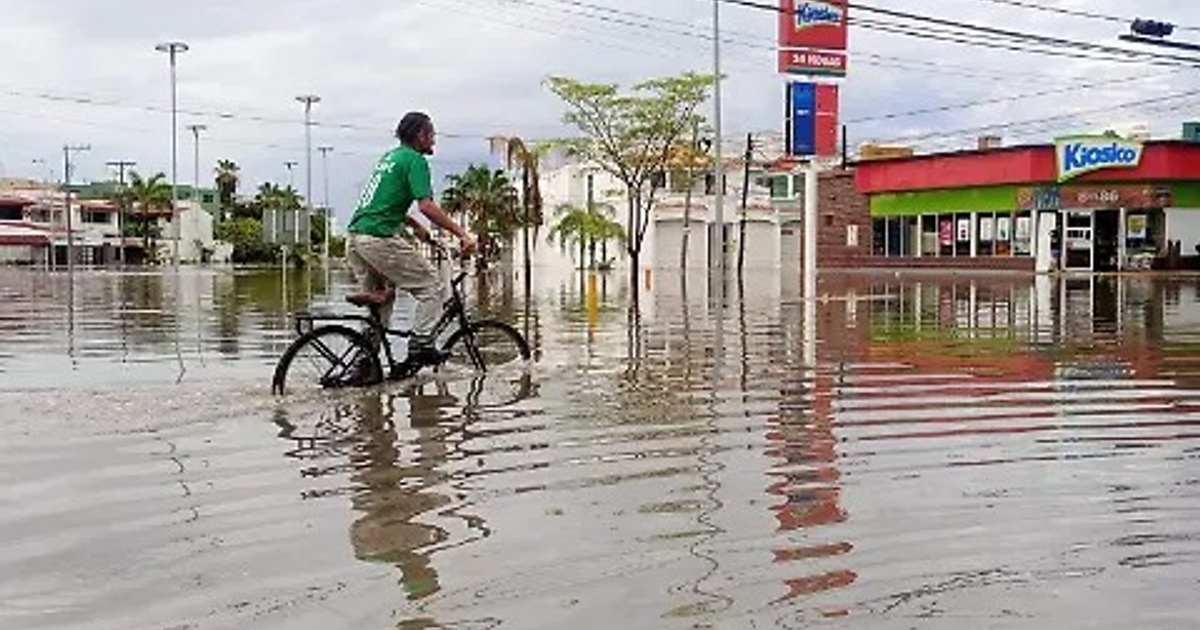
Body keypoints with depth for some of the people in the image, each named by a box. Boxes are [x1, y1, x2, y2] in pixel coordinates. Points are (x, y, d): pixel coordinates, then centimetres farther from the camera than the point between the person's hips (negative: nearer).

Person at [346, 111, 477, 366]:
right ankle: (420, 346, -5)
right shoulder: (415, 160, -5)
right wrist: (462, 234, -17)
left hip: (355, 237, 9)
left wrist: (414, 225, 28)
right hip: (379, 238, -9)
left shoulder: (389, 156, 22)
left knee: (380, 300, 21)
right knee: (431, 286, 1)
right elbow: (426, 206, -17)